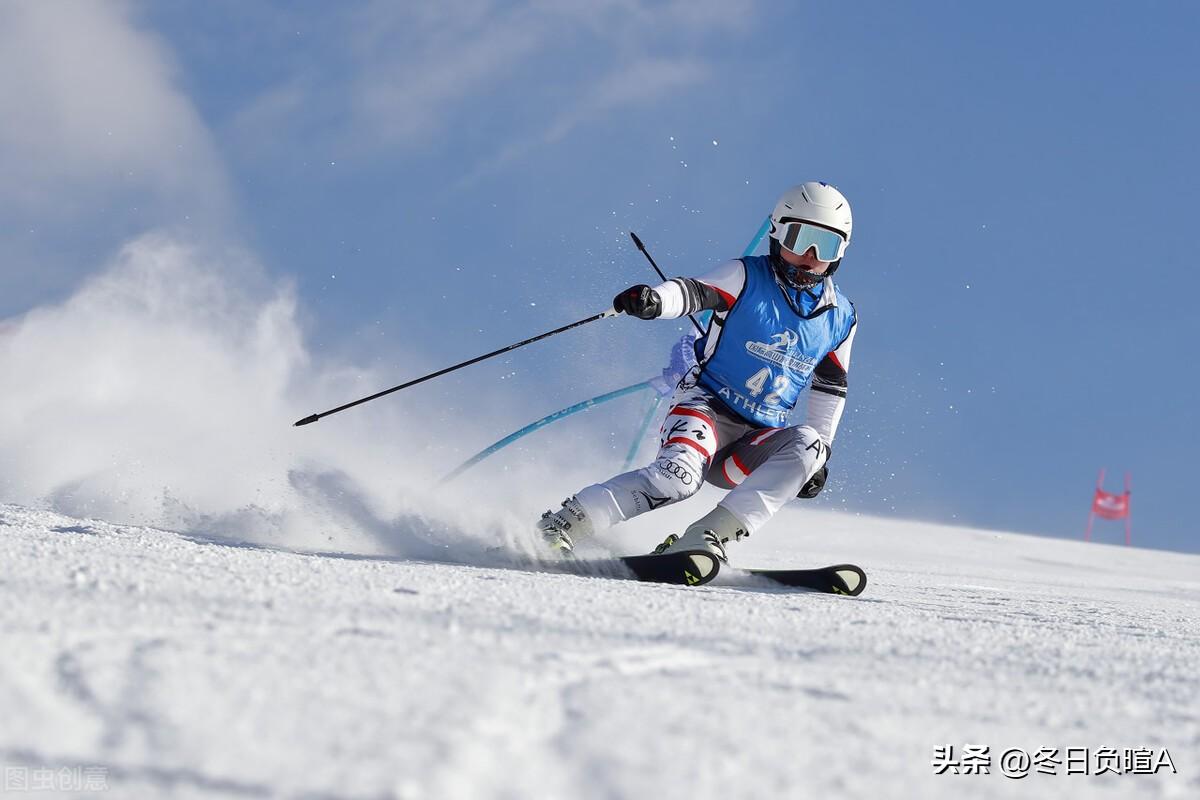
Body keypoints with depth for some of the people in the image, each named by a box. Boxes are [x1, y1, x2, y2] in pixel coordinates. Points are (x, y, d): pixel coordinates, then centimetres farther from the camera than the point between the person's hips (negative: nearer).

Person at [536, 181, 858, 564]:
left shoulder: (840, 318, 10)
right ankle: (557, 527, -26)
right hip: (706, 406, -4)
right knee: (678, 476, -32)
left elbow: (831, 387, 21)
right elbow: (694, 291, -21)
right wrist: (654, 300, -43)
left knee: (806, 445, -28)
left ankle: (707, 536, -32)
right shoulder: (747, 277, -3)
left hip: (757, 441, 4)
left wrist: (820, 452, 14)